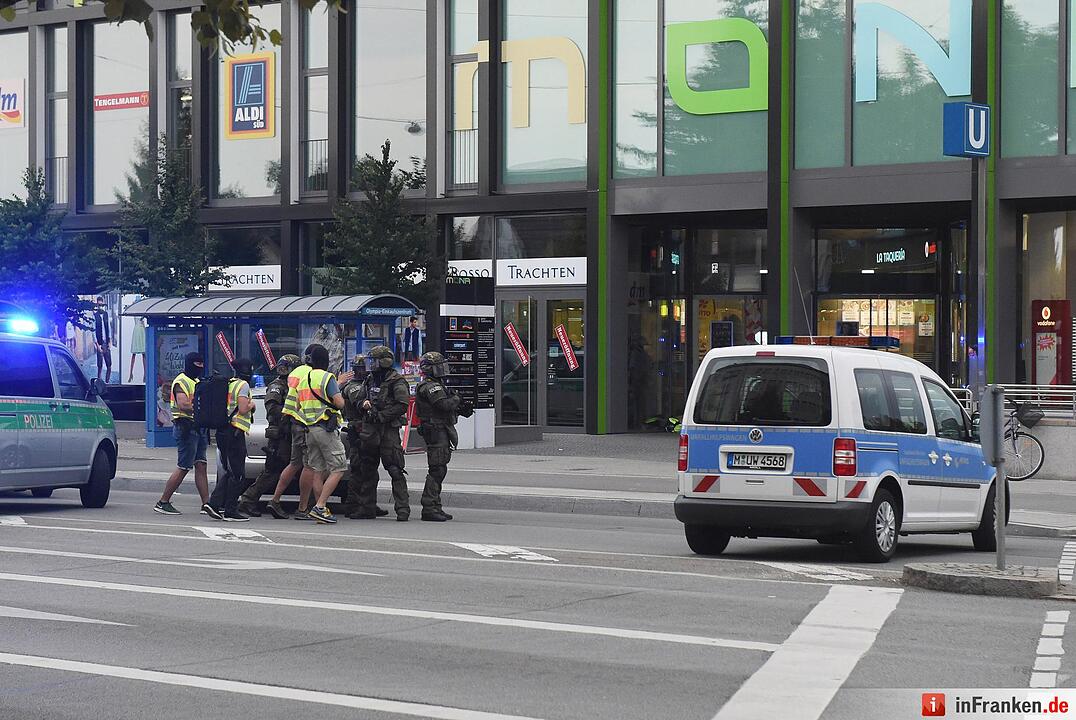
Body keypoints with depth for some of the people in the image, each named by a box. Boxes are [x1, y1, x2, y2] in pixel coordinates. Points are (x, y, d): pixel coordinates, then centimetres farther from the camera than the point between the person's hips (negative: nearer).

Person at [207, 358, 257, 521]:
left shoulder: (228, 384, 16)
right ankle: (231, 511, -3)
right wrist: (251, 404, 2)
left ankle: (215, 504, 7)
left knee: (229, 471, 16)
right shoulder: (243, 385, -9)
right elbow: (242, 410, -18)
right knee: (237, 474, -3)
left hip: (222, 431, 9)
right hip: (234, 432, -9)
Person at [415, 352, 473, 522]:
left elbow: (445, 408, 24)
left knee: (439, 470, 13)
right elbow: (444, 405, -25)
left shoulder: (436, 385, 22)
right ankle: (429, 508, -12)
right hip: (436, 430, -11)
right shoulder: (430, 387, -13)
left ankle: (435, 507, 17)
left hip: (441, 432, 11)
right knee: (437, 470, -12)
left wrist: (462, 409, 9)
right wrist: (457, 399, -7)